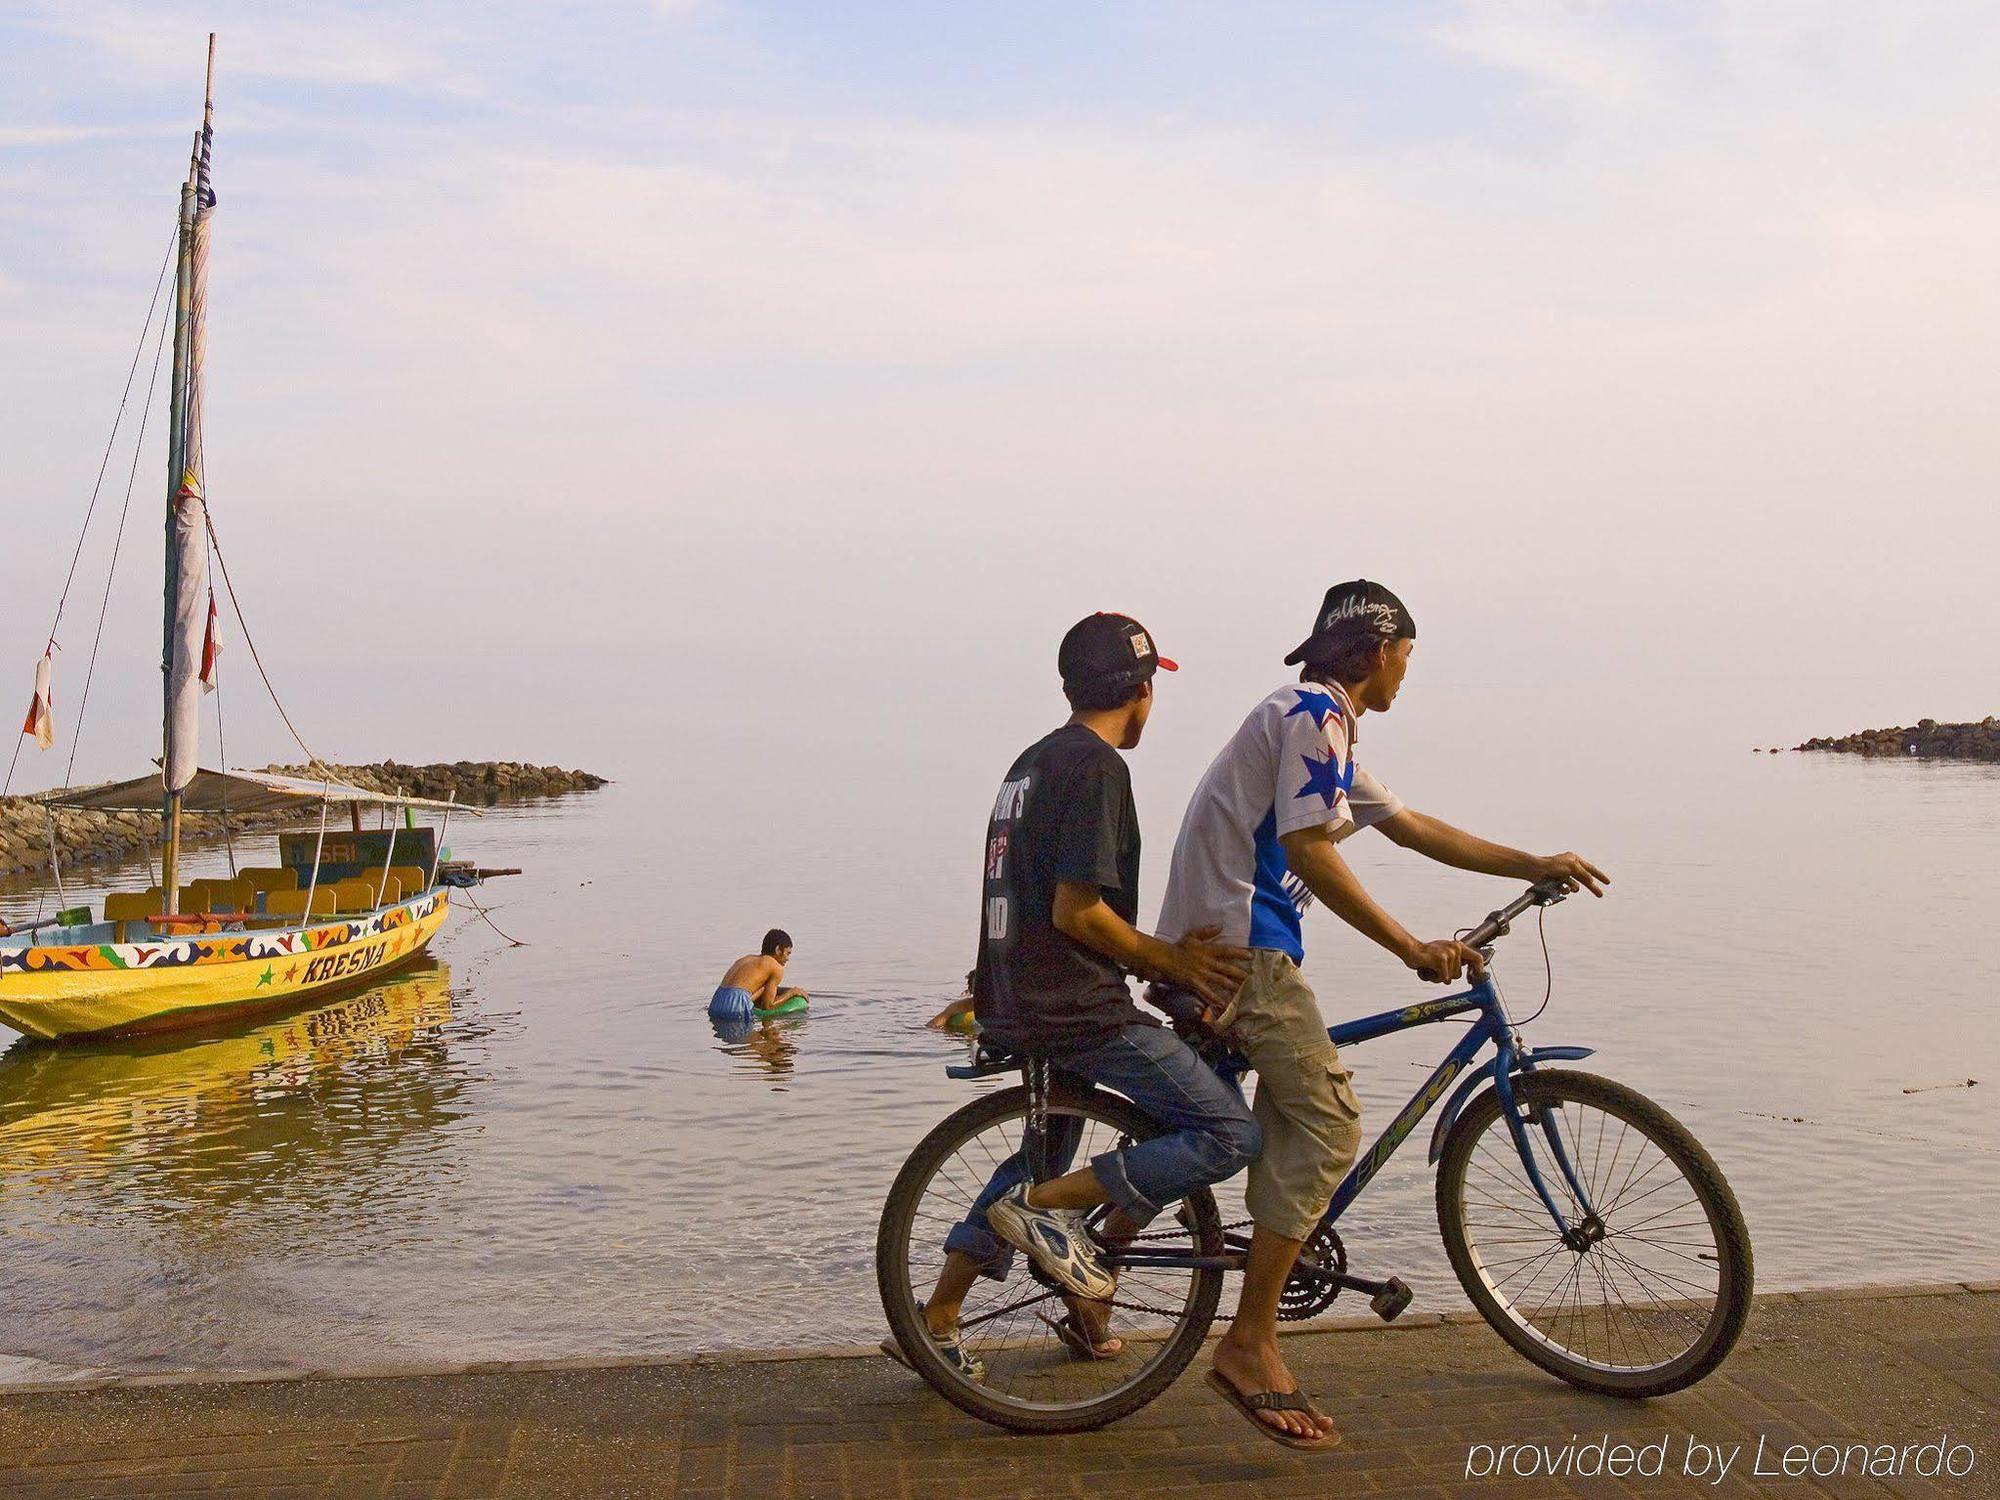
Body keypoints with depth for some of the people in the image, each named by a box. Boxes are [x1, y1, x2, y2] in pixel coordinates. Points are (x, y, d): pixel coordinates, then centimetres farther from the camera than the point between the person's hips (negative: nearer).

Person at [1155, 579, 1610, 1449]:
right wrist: (1411, 949, -18)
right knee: (1328, 1121, -13)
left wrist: (1534, 866, 24)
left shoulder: (1321, 725, 23)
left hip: (1209, 939, 11)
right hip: (1241, 942, -11)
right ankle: (1249, 1345, -12)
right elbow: (1307, 850, -20)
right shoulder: (1314, 714, -11)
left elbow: (1411, 828, 26)